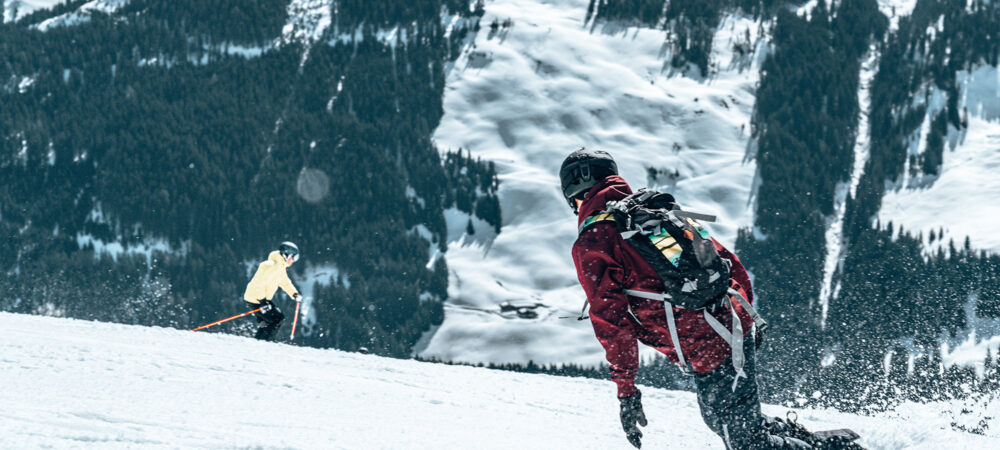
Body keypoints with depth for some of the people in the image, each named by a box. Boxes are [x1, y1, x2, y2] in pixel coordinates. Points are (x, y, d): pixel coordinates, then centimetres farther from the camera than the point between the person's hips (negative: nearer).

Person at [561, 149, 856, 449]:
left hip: (703, 352, -8)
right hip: (735, 331, 8)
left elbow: (611, 318, -9)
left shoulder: (591, 244, -2)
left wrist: (625, 390, -7)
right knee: (735, 423, 25)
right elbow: (728, 262, 19)